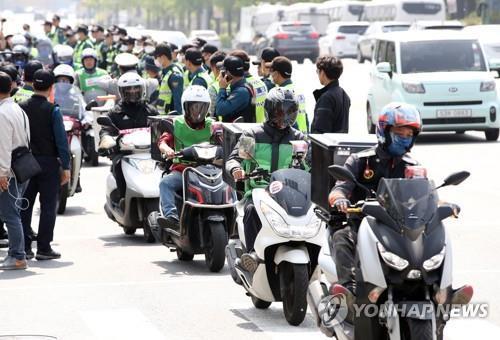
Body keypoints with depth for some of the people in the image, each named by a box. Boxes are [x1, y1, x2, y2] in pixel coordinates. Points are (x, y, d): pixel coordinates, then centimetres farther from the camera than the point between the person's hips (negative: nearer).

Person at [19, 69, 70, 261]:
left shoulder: (21, 108, 1)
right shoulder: (52, 110, -9)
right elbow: (61, 140, -10)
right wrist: (66, 167, -5)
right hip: (48, 163, -4)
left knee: (25, 205, 9)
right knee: (48, 206, 1)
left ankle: (24, 247, 9)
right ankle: (44, 248, 0)